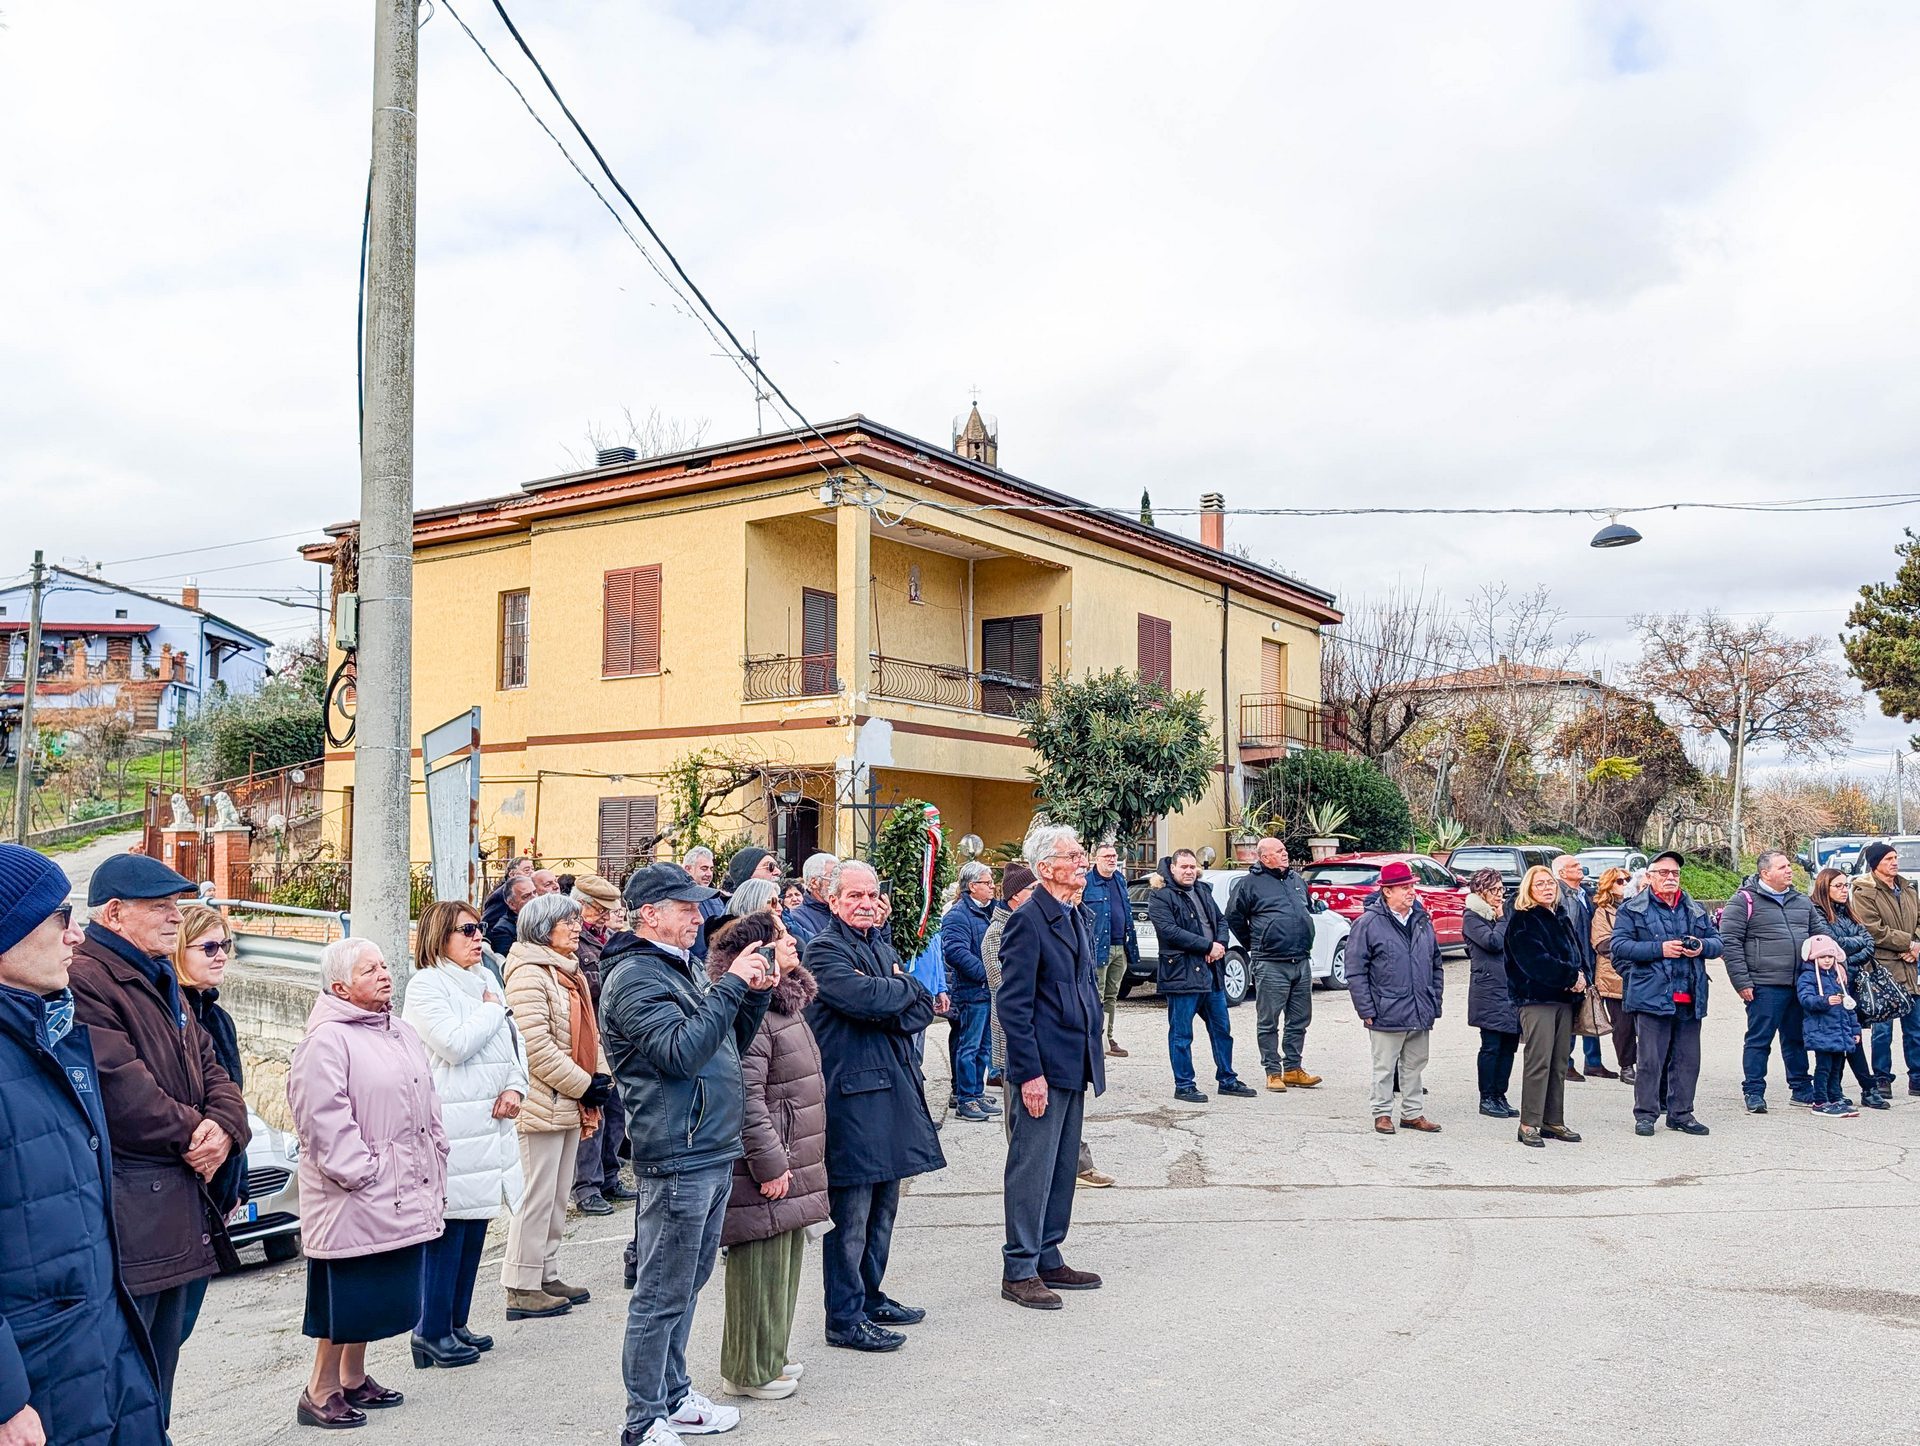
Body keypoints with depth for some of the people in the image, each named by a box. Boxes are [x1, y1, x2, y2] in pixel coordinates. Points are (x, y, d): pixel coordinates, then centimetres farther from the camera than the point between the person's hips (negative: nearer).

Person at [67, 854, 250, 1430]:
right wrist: (192, 1136, -10)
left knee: (158, 1378, 19)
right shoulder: (85, 981, -15)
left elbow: (211, 1069, 16)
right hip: (126, 1220, -10)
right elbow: (120, 1086, -23)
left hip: (177, 1217, 10)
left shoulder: (163, 986, 19)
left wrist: (224, 1128, -5)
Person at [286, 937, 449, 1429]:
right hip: (355, 1198, -8)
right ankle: (320, 1392, 12)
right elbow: (325, 1122, -19)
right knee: (346, 1296, -1)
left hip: (405, 1197, 8)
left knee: (378, 1294, 15)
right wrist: (361, 1174, -18)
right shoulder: (325, 1041, -13)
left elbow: (428, 1107, 19)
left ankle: (354, 1379, 29)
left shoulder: (402, 1033, 14)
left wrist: (434, 1177, 15)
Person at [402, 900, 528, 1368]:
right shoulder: (425, 985, -8)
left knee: (474, 1227, 12)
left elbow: (513, 1040, 15)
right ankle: (432, 1332, 5)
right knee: (447, 1229, -4)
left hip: (490, 1123, 8)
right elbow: (456, 1044, -19)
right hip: (449, 1126, -8)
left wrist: (515, 1087, -2)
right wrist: (492, 1010, -5)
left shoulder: (485, 980, 16)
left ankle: (457, 1324, 22)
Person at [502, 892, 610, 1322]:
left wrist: (599, 1079, 3)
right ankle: (522, 1289, 6)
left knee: (558, 1194, 16)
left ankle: (546, 1275, 27)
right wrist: (584, 1085, -16)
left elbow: (588, 1032, 18)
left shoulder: (569, 971, 15)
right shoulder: (528, 973, -15)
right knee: (537, 1194, -3)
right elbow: (536, 1045, -22)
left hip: (570, 1104, 10)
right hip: (542, 1103, -10)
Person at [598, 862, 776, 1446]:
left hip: (713, 1154, 10)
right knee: (662, 1294, -1)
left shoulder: (685, 968, 16)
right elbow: (683, 1052, -25)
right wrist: (731, 985, -21)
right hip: (676, 1160, -10)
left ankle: (674, 1397, 31)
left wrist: (756, 993, 4)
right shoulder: (634, 978, -14)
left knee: (685, 1286, 19)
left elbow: (730, 1044, 19)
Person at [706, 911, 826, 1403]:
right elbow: (745, 1100, -24)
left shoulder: (785, 1006, 15)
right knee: (761, 1266, -1)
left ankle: (769, 1356, 31)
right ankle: (749, 1372, 12)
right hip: (764, 1174, -11)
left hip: (791, 1165, 11)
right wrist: (769, 1164, -22)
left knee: (784, 1262, 18)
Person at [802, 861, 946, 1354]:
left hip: (894, 1087, 9)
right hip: (851, 1092, -9)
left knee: (882, 1205, 17)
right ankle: (845, 1318, 7)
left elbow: (923, 1009, 9)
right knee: (850, 1212, -3)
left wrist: (890, 1013, -11)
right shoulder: (824, 949, -9)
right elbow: (866, 998, -24)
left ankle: (871, 1297, 30)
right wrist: (905, 988, -5)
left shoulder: (883, 947, 17)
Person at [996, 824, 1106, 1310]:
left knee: (1063, 1167, 15)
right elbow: (1013, 1005, -17)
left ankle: (1048, 1260, 26)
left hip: (1074, 1067, 9)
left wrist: (1090, 1056, 16)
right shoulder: (1028, 922, -15)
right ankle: (1018, 1272, 9)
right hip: (1044, 1068, -9)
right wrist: (1030, 1073, -19)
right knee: (1032, 1169, -1)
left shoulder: (1076, 919, 13)